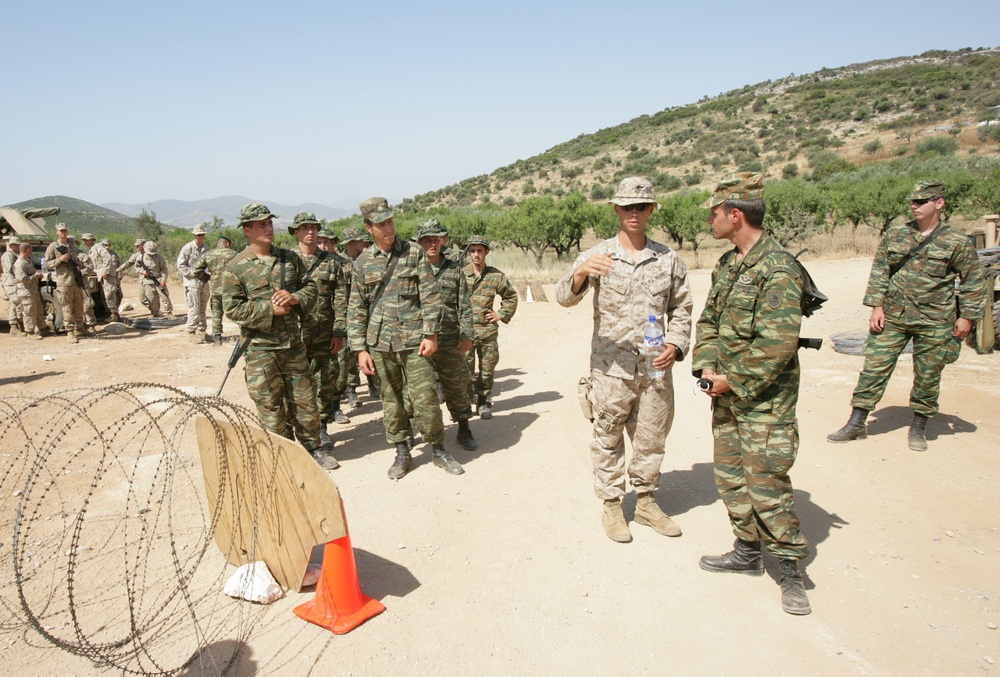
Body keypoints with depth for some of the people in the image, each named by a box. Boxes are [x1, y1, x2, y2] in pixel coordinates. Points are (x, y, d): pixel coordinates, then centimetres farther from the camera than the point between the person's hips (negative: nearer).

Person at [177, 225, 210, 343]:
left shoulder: (206, 249, 11)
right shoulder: (187, 248, -8)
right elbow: (180, 266, -10)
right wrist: (195, 273, -15)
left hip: (204, 283, 6)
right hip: (192, 283, -6)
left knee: (202, 309, 12)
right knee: (194, 309, -7)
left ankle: (201, 331, 21)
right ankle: (191, 332, 1)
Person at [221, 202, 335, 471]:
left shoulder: (290, 258, 8)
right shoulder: (236, 267, -5)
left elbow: (311, 286, 10)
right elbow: (232, 308, -9)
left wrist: (294, 298, -11)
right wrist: (269, 310, -17)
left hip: (293, 343, 4)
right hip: (260, 348, -4)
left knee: (305, 400, 11)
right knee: (271, 407, 5)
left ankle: (313, 448, 27)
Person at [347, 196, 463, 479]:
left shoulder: (414, 254, 2)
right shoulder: (362, 262, 7)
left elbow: (430, 296, -1)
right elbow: (356, 309, 7)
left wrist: (430, 334, -8)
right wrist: (360, 349, 2)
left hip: (413, 340, -2)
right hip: (380, 343, 2)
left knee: (425, 397, -3)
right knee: (391, 399, 9)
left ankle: (438, 450, 14)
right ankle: (402, 452, 22)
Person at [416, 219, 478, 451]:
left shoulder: (455, 270, 8)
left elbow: (464, 306, 7)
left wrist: (466, 334, -2)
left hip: (450, 341, 1)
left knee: (457, 387, 7)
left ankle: (464, 430, 22)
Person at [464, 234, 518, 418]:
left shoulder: (496, 276, 3)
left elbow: (511, 296, 18)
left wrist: (502, 314, 9)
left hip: (488, 331, 2)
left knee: (487, 369, 9)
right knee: (465, 369, -2)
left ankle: (484, 403, 23)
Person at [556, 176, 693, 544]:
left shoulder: (668, 258, 7)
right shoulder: (597, 255, -1)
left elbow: (681, 309, 12)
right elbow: (564, 297, -11)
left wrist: (675, 345, -4)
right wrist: (580, 272, -32)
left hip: (656, 366, 3)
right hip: (611, 366, -2)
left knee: (651, 437, 13)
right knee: (609, 438, 7)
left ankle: (646, 502, 30)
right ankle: (611, 505, 22)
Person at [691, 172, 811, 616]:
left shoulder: (777, 268, -18)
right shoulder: (727, 265, 10)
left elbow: (777, 343, -23)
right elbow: (708, 320, 14)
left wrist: (734, 380, -16)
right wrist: (707, 366, -1)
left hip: (764, 400, -9)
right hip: (727, 396, 9)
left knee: (766, 485, -4)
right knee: (730, 476, 15)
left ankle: (790, 569, 14)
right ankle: (748, 553, 32)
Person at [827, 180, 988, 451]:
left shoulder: (957, 241, -2)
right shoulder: (895, 235, 4)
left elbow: (973, 281, 4)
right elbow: (879, 271, 7)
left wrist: (966, 316, 0)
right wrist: (877, 305, -2)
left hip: (934, 322, -1)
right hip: (892, 316, 2)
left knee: (927, 377, 7)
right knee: (874, 368, 0)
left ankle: (918, 428, 24)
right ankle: (856, 424, 7)